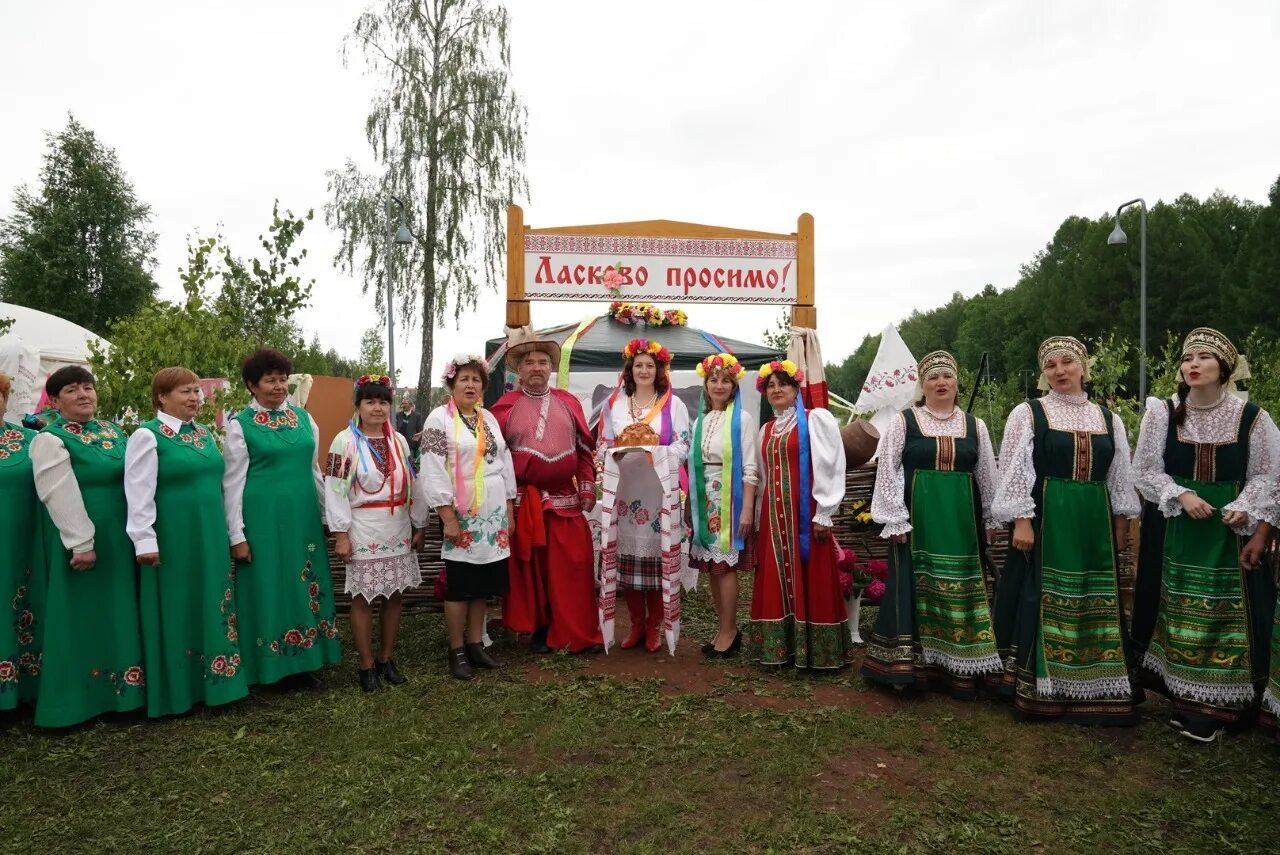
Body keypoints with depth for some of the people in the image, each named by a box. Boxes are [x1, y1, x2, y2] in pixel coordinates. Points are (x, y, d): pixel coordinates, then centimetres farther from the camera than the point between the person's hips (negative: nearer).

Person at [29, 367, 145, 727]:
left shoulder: (113, 431, 9)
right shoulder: (51, 439, -10)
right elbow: (60, 495, -18)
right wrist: (81, 543, -23)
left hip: (121, 536, 7)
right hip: (83, 539, -7)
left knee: (119, 613, 15)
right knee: (84, 617, 2)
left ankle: (121, 683, 27)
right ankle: (83, 697, 15)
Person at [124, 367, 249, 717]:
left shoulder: (205, 433, 11)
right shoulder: (147, 435, -9)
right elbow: (139, 493, -13)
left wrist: (231, 533, 16)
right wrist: (146, 541, -17)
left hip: (210, 536, 7)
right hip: (172, 538, -7)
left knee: (211, 608, 12)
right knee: (176, 612, 2)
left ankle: (212, 680, 23)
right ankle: (176, 690, 15)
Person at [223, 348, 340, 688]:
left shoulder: (303, 418, 8)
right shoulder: (240, 425, -5)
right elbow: (233, 482, -5)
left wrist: (327, 515, 13)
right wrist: (237, 535, -9)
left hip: (303, 515, 5)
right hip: (263, 518, -4)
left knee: (304, 586, 10)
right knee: (268, 587, 3)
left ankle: (303, 664, 22)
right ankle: (270, 667, 17)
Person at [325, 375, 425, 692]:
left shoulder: (399, 441, 9)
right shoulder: (345, 441, -6)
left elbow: (412, 484, 12)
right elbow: (335, 490, -9)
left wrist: (419, 526, 11)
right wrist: (341, 534, -13)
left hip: (398, 532, 5)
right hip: (363, 532, -5)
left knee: (394, 596, 10)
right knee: (363, 598, 3)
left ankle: (386, 659, 24)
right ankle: (367, 665, 15)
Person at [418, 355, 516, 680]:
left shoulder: (489, 419, 13)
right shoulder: (439, 418, -6)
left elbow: (505, 464, 15)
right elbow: (433, 472, -12)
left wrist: (509, 511, 11)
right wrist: (449, 518, -16)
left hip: (493, 514, 6)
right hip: (462, 515, -6)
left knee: (484, 584, 11)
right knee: (459, 585, 1)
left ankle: (475, 644, 22)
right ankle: (457, 650, 13)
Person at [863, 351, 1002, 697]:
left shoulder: (975, 425, 8)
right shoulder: (904, 421, -1)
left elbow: (988, 477, 15)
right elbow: (887, 472, -3)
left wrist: (990, 521, 15)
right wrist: (896, 520, -8)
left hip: (961, 519, 3)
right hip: (917, 518, -3)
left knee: (960, 590, 7)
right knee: (914, 588, -1)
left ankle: (960, 670, 16)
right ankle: (907, 665, 8)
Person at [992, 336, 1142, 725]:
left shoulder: (1108, 418, 11)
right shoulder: (1027, 413, -3)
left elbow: (1120, 477, 15)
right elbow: (1014, 470, -8)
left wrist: (1121, 523, 11)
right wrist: (1021, 520, -15)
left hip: (1095, 523, 4)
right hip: (1046, 520, -4)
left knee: (1095, 604, 9)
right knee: (1043, 600, -1)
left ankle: (1095, 689, 23)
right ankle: (1042, 690, 9)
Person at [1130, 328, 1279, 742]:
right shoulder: (1162, 412, -2)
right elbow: (1146, 470, 1)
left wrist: (1244, 510, -13)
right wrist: (1181, 496, -14)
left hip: (1229, 530, 0)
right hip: (1173, 529, 1)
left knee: (1224, 611, 1)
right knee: (1176, 609, 6)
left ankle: (1214, 703, 12)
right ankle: (1181, 693, 20)